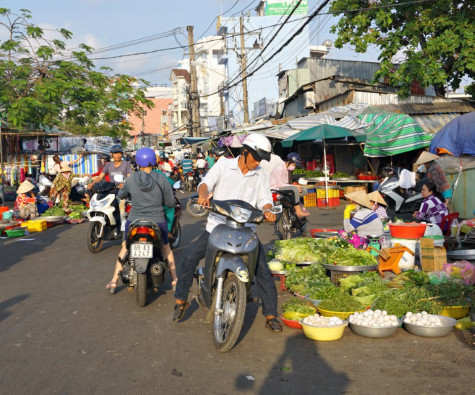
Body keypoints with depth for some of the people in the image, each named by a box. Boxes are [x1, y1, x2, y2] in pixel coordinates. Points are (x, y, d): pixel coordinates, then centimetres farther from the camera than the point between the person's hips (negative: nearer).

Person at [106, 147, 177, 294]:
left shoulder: (131, 179, -6)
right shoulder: (161, 179, -10)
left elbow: (120, 195, 11)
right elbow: (171, 203, -5)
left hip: (134, 221, 1)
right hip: (157, 221, 0)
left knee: (125, 248, 20)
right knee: (166, 248, 22)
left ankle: (113, 282, 21)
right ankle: (174, 280, 23)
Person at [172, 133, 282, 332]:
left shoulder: (261, 175, 9)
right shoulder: (223, 165, 3)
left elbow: (264, 198, 1)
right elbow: (206, 182, -7)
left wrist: (267, 210, -22)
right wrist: (203, 194, -30)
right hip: (217, 225, -1)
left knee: (263, 271, -7)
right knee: (190, 260, -9)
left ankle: (271, 315, 5)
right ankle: (181, 300, 13)